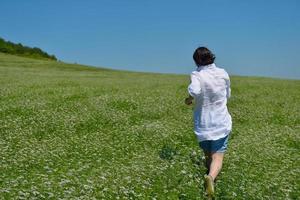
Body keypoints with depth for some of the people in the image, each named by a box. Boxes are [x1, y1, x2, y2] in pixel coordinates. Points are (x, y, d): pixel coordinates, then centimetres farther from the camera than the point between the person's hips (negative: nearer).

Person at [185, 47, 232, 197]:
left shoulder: (196, 75, -12)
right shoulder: (223, 74, -2)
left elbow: (194, 91, -33)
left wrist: (189, 99, -14)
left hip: (203, 124, -1)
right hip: (221, 123, 1)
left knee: (208, 156, 23)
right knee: (217, 158, -3)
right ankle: (211, 177, -27)